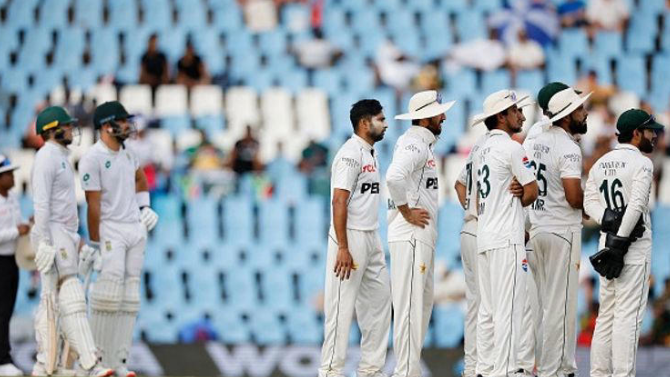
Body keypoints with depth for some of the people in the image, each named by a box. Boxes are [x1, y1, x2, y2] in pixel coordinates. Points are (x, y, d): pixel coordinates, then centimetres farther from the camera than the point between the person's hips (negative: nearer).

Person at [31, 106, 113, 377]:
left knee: (51, 301, 8)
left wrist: (76, 239, 21)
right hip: (53, 235, -10)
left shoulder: (61, 158, 21)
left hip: (65, 235, 10)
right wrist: (45, 242, -24)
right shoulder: (46, 157, -11)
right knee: (71, 298, -16)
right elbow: (41, 202, -18)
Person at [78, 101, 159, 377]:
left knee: (130, 298, 4)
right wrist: (94, 244, -15)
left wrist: (144, 206, 19)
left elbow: (140, 178, 34)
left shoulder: (126, 153, 11)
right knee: (109, 291, -17)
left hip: (136, 228, 8)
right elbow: (93, 204, -14)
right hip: (110, 230, -7)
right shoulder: (92, 159, -12)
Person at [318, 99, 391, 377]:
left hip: (371, 238, 10)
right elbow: (339, 201, -20)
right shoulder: (350, 154, -14)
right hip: (351, 238, -10)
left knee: (379, 301, 12)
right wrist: (343, 248, -25)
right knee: (342, 306, -7)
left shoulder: (369, 153, 16)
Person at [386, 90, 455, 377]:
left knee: (422, 305, 14)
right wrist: (407, 212, -21)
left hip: (422, 238, 11)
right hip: (411, 237, -11)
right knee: (410, 307, -10)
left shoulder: (422, 144, 18)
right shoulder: (415, 143, -14)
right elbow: (394, 177, -32)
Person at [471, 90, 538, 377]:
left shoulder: (483, 151, 17)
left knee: (487, 309, 11)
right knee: (509, 307, -9)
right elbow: (532, 192, -8)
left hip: (484, 237, 9)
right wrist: (516, 203, 10)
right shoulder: (511, 148, -10)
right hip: (507, 239, -9)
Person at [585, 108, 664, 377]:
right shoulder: (641, 163, -9)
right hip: (634, 244, -7)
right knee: (628, 314, -7)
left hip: (607, 241, 7)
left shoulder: (600, 163, 14)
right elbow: (637, 204, -20)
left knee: (606, 314, 11)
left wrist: (610, 221, -8)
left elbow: (590, 202, 5)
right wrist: (620, 241, -19)